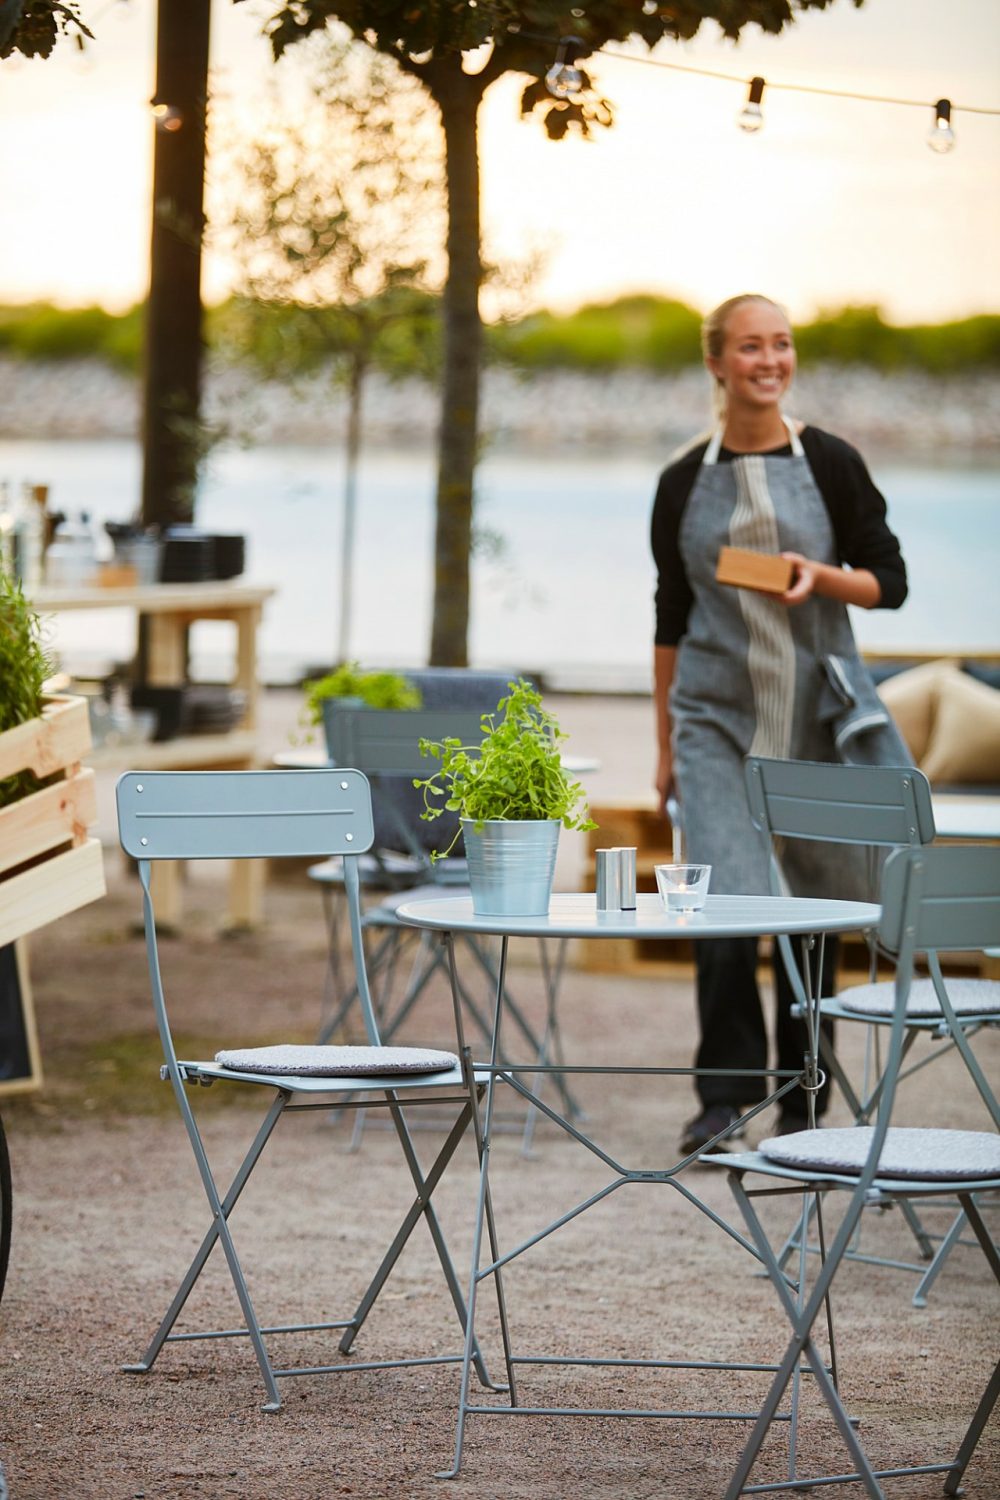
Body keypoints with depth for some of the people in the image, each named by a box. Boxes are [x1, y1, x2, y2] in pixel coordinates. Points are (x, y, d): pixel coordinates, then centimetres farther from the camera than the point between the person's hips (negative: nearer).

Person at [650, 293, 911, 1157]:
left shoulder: (830, 464, 2)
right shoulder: (685, 481, 5)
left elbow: (890, 582, 5)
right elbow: (670, 617, 13)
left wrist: (823, 578, -16)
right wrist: (665, 743, 13)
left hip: (817, 714, 0)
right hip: (715, 713, 0)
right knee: (726, 901, -15)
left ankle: (802, 1101, 17)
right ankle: (726, 1093, -7)